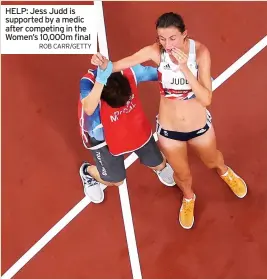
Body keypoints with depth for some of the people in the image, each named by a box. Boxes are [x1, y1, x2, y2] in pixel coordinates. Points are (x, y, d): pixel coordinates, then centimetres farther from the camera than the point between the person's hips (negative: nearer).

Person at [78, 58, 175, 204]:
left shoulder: (129, 71, -27)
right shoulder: (88, 82, -36)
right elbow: (89, 110, -55)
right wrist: (101, 78, -64)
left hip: (134, 126, 4)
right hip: (102, 135, -3)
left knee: (159, 164, 15)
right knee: (115, 180, 8)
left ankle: (160, 167, 56)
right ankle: (87, 171, 41)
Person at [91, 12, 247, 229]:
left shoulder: (200, 52, -25)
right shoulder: (155, 52, -23)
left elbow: (206, 99, -30)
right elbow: (117, 66, -20)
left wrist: (184, 68, -40)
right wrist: (102, 63, -42)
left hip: (200, 125, 0)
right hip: (169, 130, 0)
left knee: (211, 161, 31)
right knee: (183, 175, 23)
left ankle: (225, 172, 71)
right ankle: (188, 198, 61)